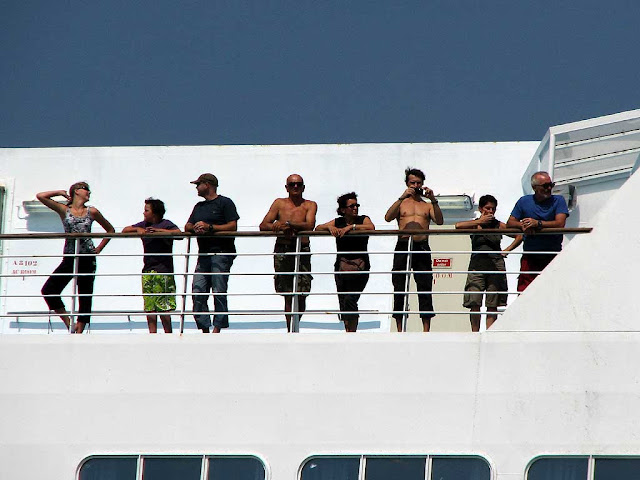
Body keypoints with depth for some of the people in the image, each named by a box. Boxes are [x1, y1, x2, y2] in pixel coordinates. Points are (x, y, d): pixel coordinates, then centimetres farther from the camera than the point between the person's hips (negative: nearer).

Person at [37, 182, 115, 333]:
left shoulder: (92, 212, 8)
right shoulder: (64, 210, 6)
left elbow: (110, 230, 18)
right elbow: (41, 196, -1)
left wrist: (99, 249, 8)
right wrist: (60, 193, 7)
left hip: (87, 259, 0)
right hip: (70, 258, 0)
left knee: (85, 297, -1)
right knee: (48, 290, -12)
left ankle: (79, 331, 2)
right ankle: (69, 324, -3)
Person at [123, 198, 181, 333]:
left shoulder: (166, 224, -2)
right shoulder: (144, 224, 16)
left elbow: (178, 232, -20)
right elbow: (125, 230, 17)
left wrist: (158, 230, -21)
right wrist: (137, 229, -3)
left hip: (163, 268, -6)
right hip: (148, 269, 6)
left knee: (163, 306, -9)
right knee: (149, 306, 2)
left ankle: (168, 333, -1)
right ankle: (152, 333, 6)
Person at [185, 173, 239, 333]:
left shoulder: (225, 203, 2)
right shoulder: (199, 206, 26)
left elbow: (233, 226, -8)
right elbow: (187, 227, 21)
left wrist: (209, 227, -15)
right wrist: (195, 228, -4)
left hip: (221, 253, -7)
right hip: (203, 254, 7)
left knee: (219, 292, -10)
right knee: (198, 292, -3)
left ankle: (217, 328, -10)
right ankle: (205, 328, -3)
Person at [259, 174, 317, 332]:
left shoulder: (310, 205, 8)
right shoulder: (279, 203, 12)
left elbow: (309, 225, -10)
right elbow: (263, 225, 5)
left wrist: (288, 223, -20)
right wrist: (279, 227, -12)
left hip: (302, 251, -1)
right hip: (282, 251, 1)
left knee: (301, 294, -5)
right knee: (287, 295, 0)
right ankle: (290, 330, 5)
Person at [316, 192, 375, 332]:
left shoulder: (363, 220, 4)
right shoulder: (338, 222, 11)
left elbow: (371, 227, -17)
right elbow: (318, 228, 6)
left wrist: (351, 227, -22)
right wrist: (330, 227, -14)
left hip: (360, 266, -4)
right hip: (341, 266, 4)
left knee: (350, 300, -16)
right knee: (343, 303, 2)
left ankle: (352, 331, -6)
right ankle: (349, 332, 10)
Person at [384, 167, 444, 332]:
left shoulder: (428, 205, 18)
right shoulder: (401, 203, 16)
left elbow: (439, 221, 0)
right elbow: (388, 217, -4)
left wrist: (433, 201, -11)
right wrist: (402, 198, -12)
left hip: (422, 246, 0)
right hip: (403, 246, 0)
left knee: (425, 288, -4)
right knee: (399, 289, -2)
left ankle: (426, 330, -4)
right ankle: (400, 329, 1)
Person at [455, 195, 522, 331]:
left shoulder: (499, 226, 9)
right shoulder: (474, 224, 6)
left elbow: (519, 236, 16)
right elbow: (458, 226, -13)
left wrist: (507, 250, 4)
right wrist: (480, 222, -9)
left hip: (496, 264, 1)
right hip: (477, 264, -1)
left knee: (493, 305, -1)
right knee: (474, 303, -9)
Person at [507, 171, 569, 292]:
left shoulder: (558, 200, 5)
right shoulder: (524, 201, 11)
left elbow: (560, 224, -9)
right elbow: (510, 223, 8)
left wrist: (538, 223, -18)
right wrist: (522, 225, -14)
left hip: (553, 255, -2)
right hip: (530, 256, 2)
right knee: (523, 290, -5)